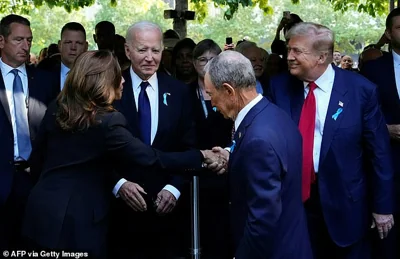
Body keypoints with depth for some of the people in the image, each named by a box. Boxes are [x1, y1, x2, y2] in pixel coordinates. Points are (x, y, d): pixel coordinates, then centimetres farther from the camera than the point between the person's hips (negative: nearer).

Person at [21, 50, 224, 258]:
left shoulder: (55, 110, 2)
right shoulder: (107, 122, -20)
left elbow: (36, 163, 11)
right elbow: (152, 158, -16)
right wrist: (201, 156, -6)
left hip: (42, 213, 7)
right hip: (77, 223, -7)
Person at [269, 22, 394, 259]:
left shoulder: (361, 90, -10)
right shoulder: (280, 86, -2)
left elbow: (378, 153, -6)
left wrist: (383, 206, -3)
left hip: (345, 204, -2)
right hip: (293, 199, 3)